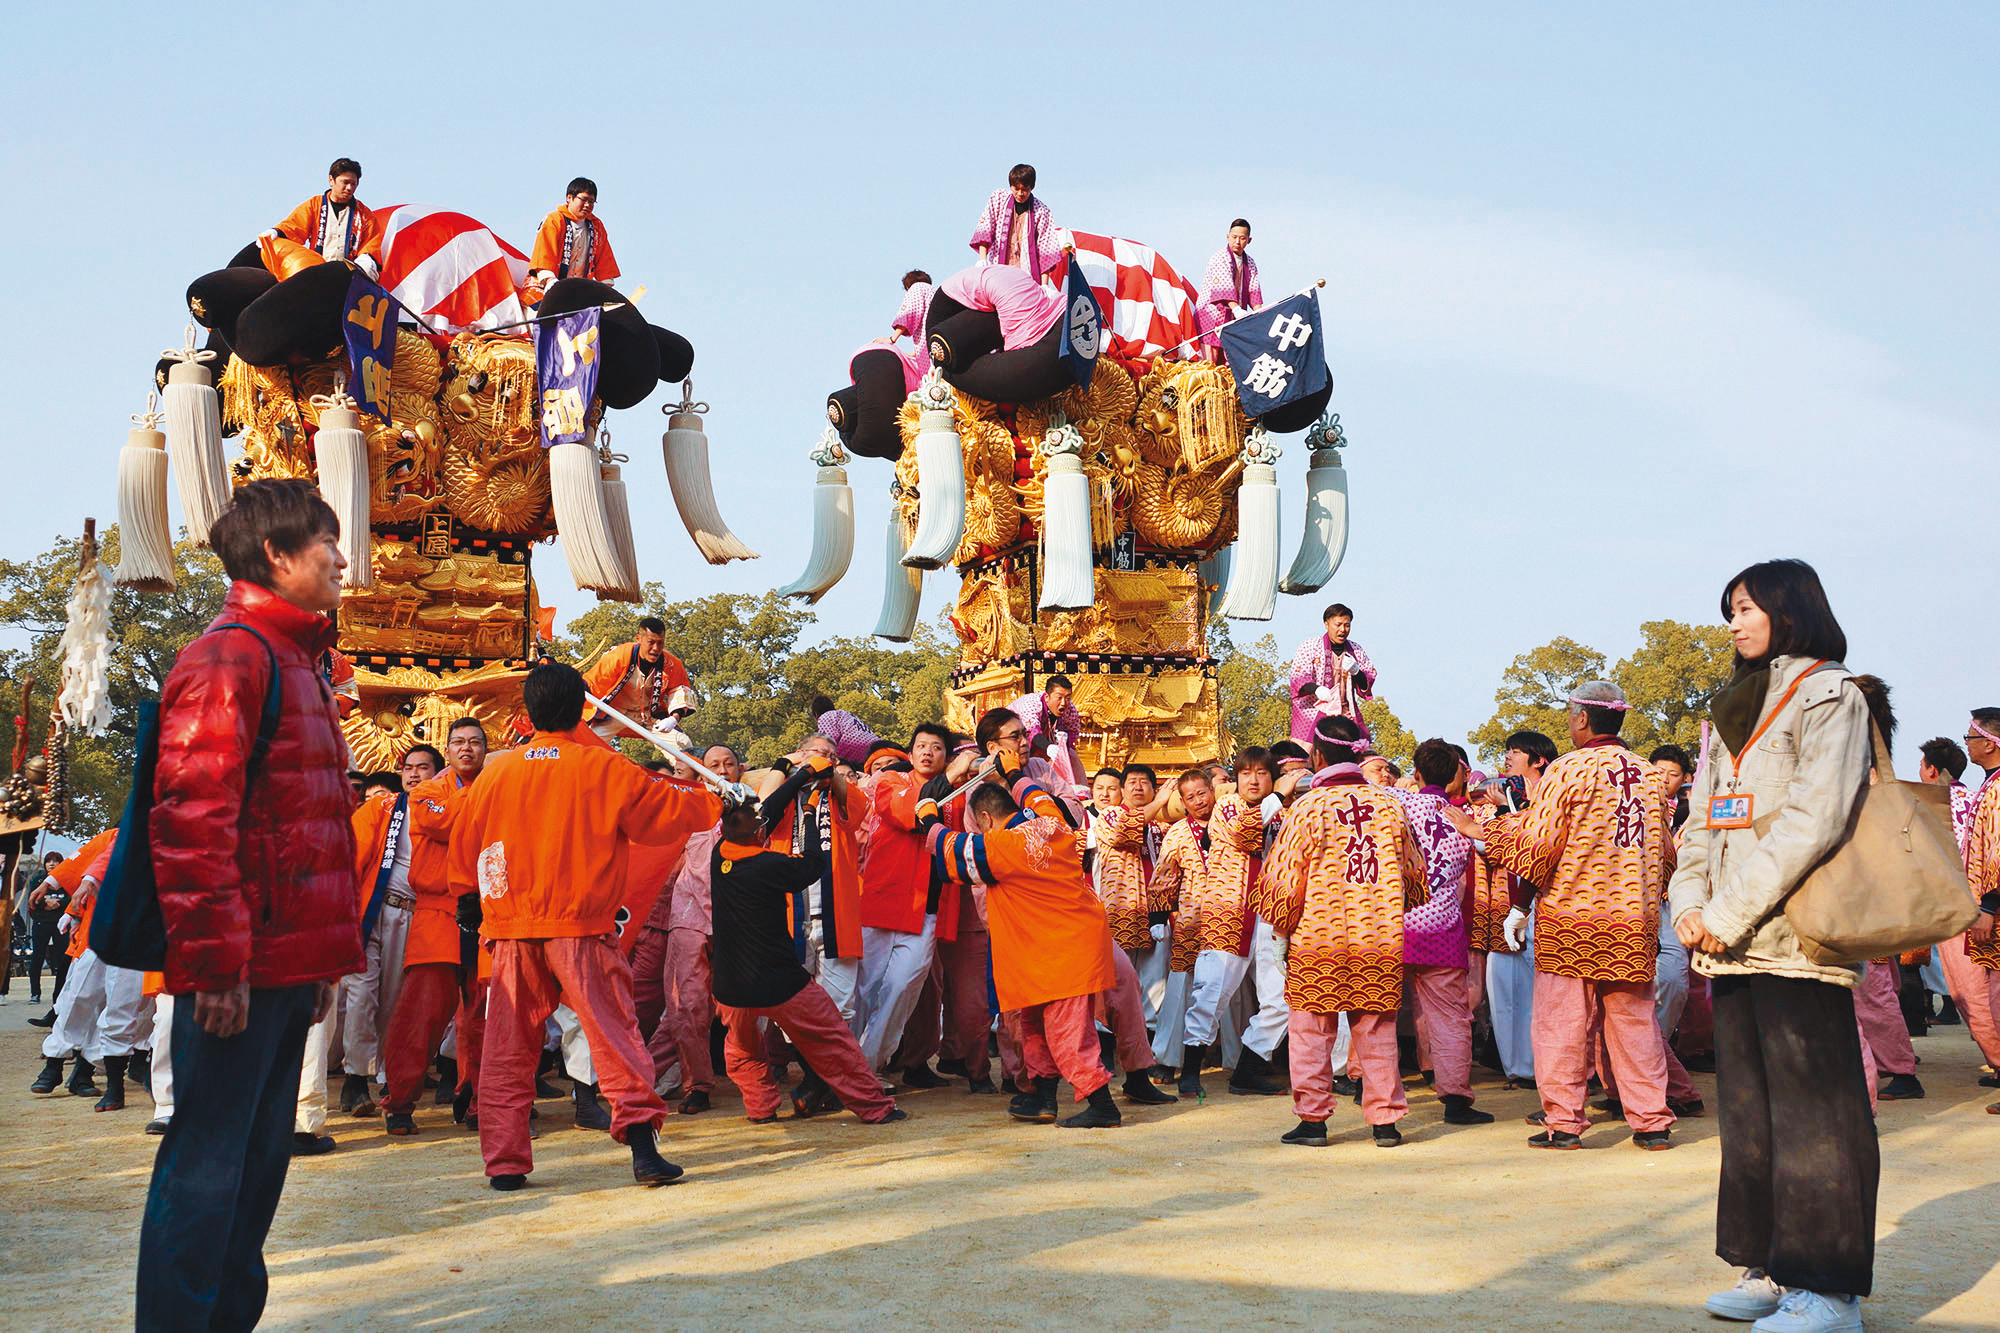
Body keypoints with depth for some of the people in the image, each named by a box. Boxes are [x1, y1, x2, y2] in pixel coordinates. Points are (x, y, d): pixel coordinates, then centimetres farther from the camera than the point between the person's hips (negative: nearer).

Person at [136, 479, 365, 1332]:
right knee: (207, 1159, -3)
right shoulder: (230, 657, -11)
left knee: (259, 1157, 14)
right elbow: (193, 815, -19)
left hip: (287, 963, 10)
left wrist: (330, 952, 21)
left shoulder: (293, 662, 20)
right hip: (242, 967, -10)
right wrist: (216, 959, -22)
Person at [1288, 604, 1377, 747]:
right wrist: (1316, 689, -26)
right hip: (1313, 713, -3)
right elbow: (1297, 677, -6)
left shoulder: (1357, 651, 14)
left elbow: (1370, 682, 14)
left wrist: (1355, 671, -9)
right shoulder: (1309, 647, 3)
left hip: (1347, 715, 3)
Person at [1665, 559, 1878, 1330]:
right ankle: (1772, 1268, 16)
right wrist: (1688, 903, 1)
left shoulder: (1829, 698, -2)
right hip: (1732, 944, 8)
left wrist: (1729, 914, -15)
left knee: (1811, 1107, -5)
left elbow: (1814, 819, -13)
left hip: (1796, 937, -8)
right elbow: (1703, 823, 18)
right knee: (1748, 1108, 9)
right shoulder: (1732, 715, 21)